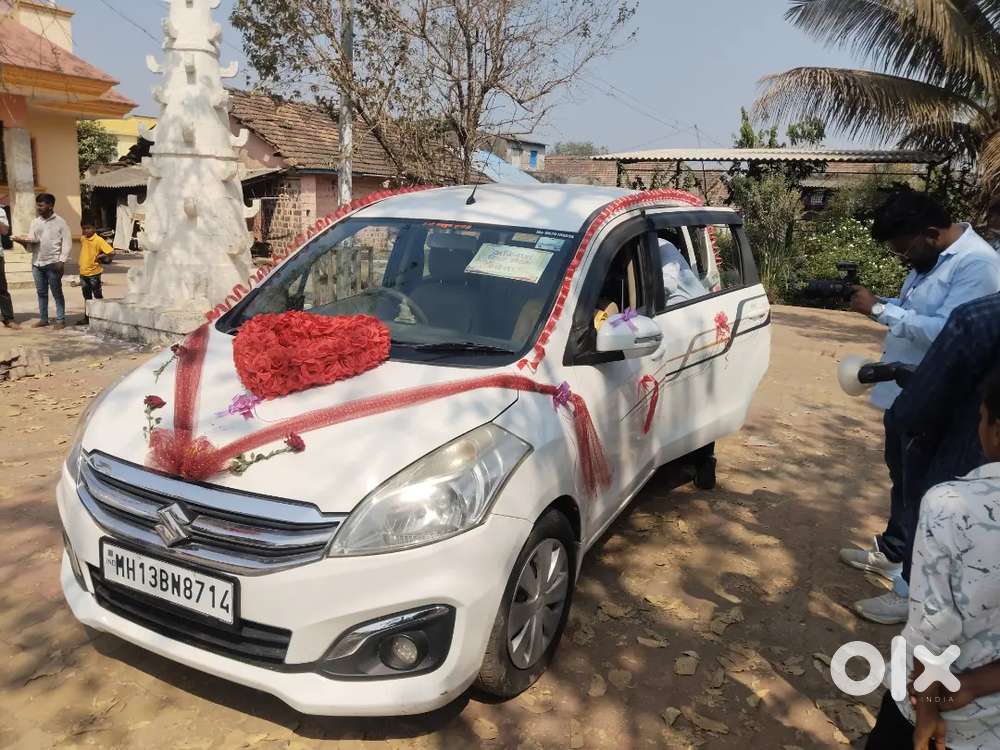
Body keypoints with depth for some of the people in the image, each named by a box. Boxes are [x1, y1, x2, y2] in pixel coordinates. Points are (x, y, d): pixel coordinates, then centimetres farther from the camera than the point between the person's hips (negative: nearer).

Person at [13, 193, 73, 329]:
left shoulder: (60, 222, -1)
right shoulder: (35, 222, 14)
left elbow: (67, 243, -5)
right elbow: (31, 241, 11)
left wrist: (62, 261, -14)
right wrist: (23, 241, -13)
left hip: (53, 263, -5)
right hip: (37, 263, 5)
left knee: (57, 292, -1)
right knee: (41, 292, 9)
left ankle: (60, 319, 4)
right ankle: (43, 318, 15)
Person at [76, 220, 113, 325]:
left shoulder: (99, 240, -14)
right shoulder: (82, 239, 8)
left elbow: (111, 252, -20)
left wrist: (100, 255, -13)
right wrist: (81, 264, 14)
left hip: (94, 273, -7)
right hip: (83, 273, 7)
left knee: (98, 296, 1)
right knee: (87, 297, 14)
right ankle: (86, 317, 22)